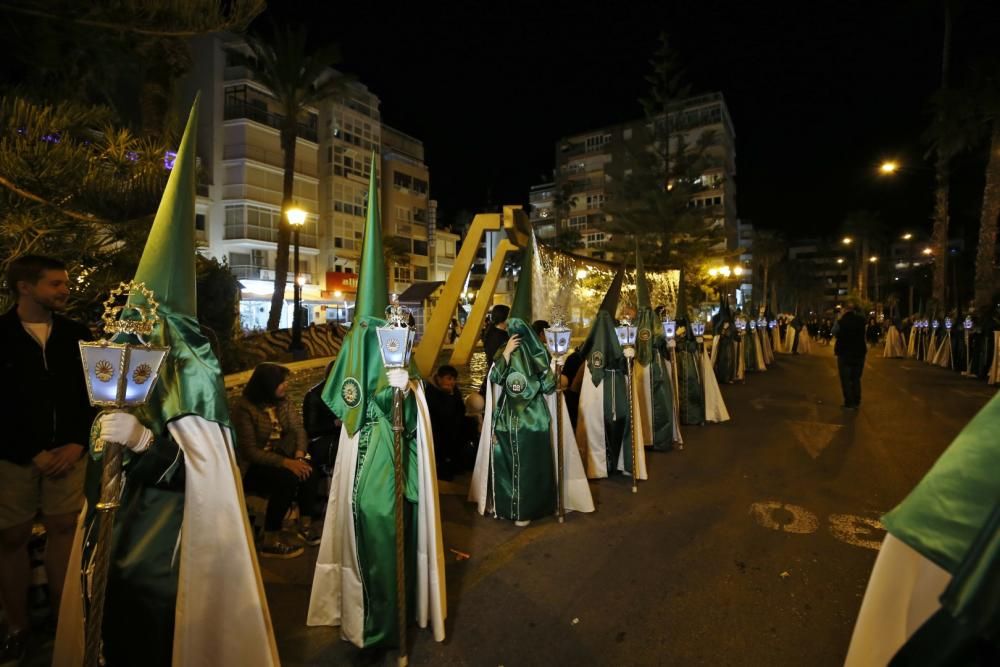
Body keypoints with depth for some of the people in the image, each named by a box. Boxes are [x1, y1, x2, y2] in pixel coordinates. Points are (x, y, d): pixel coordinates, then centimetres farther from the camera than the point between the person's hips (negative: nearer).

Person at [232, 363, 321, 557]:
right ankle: (270, 542, -20)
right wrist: (286, 462, -30)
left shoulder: (283, 400, 2)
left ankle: (305, 526, -5)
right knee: (287, 478, -32)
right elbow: (250, 451, -22)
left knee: (308, 470, -23)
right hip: (251, 466, -6)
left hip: (279, 456, 6)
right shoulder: (244, 408, -18)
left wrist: (299, 455, -22)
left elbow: (299, 430, -2)